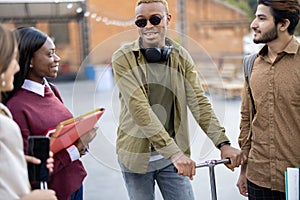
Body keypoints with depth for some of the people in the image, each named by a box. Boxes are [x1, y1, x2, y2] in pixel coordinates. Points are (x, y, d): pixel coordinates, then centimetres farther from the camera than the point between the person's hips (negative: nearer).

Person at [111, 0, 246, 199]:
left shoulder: (181, 56, 0)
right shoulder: (123, 58, -11)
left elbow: (199, 102, -6)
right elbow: (140, 110, -21)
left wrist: (223, 143, -19)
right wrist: (174, 152, -28)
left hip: (175, 154, 2)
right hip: (137, 154, -2)